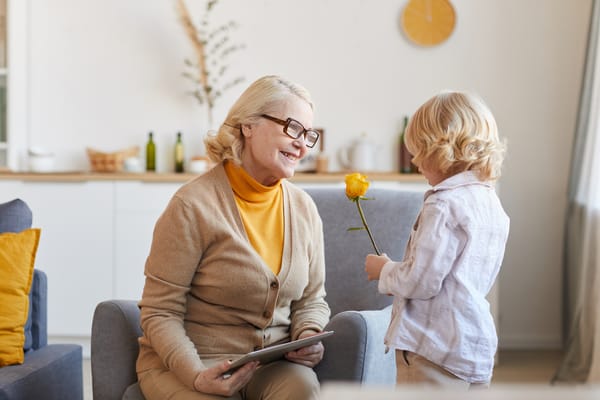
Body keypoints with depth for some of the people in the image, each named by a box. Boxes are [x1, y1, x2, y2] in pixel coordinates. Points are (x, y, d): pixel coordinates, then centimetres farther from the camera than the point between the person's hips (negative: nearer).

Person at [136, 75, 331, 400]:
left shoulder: (304, 208, 5)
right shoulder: (193, 205, -12)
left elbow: (312, 299, 14)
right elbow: (160, 313, -11)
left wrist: (308, 337, -9)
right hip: (184, 361, -4)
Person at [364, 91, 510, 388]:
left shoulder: (444, 205, -18)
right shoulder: (491, 202, 9)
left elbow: (420, 282, -20)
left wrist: (384, 271, 0)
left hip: (436, 349, -9)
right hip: (479, 346, 9)